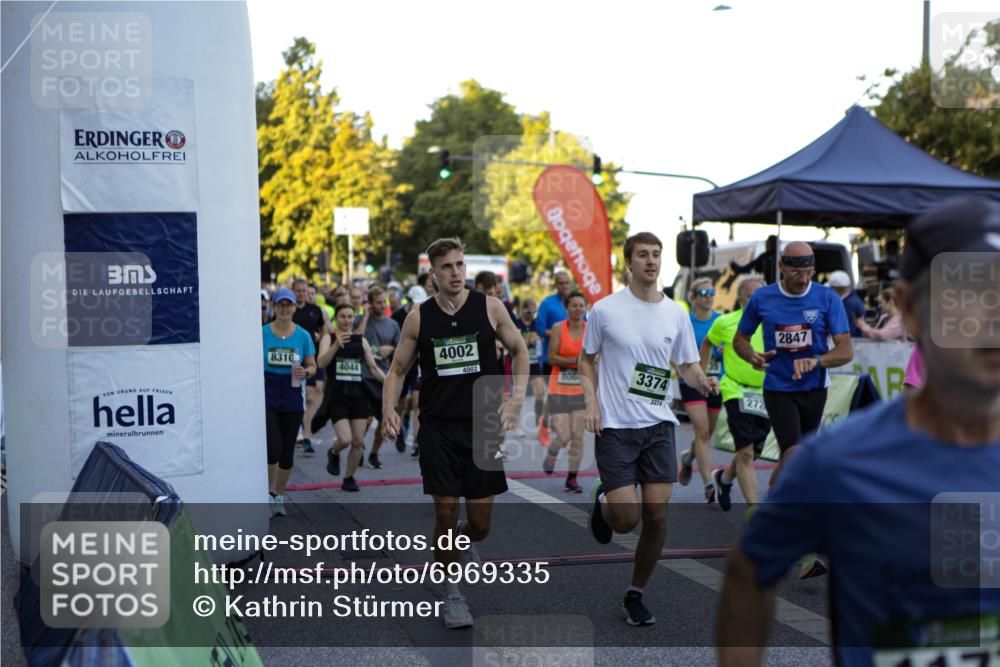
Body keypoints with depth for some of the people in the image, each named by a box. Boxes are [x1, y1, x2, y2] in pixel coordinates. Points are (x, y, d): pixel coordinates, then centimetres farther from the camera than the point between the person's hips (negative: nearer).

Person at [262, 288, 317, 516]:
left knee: (287, 452, 8)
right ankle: (270, 493, 9)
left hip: (293, 396, 2)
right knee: (273, 449, -13)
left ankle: (279, 496, 26)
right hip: (267, 395, -2)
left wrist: (305, 372, -16)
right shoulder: (263, 333, -2)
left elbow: (312, 366, 6)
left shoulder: (303, 335, 2)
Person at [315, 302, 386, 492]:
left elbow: (373, 368, 14)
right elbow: (321, 363, -16)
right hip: (337, 395, -4)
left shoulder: (361, 341, 10)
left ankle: (349, 478, 20)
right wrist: (336, 345, -29)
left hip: (358, 394, 4)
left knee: (358, 442, 1)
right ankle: (333, 453, 19)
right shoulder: (328, 339, 0)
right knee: (345, 439, -16)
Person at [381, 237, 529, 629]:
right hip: (438, 427, 0)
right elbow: (398, 369, 9)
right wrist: (389, 408, -8)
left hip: (482, 425, 0)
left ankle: (463, 538, 41)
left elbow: (520, 351, 8)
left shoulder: (490, 307, -1)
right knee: (445, 513, -1)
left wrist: (517, 397, -6)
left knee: (480, 523, 3)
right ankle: (451, 593, 17)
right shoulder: (418, 317, 1)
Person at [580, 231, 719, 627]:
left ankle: (636, 594, 19)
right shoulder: (605, 310, -3)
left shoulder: (676, 314, 5)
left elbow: (687, 364, 14)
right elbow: (587, 360, 8)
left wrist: (703, 382, -8)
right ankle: (603, 502, 29)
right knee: (625, 520, -9)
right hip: (614, 427, -3)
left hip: (658, 424, 3)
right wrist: (591, 402, -6)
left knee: (656, 514, -1)